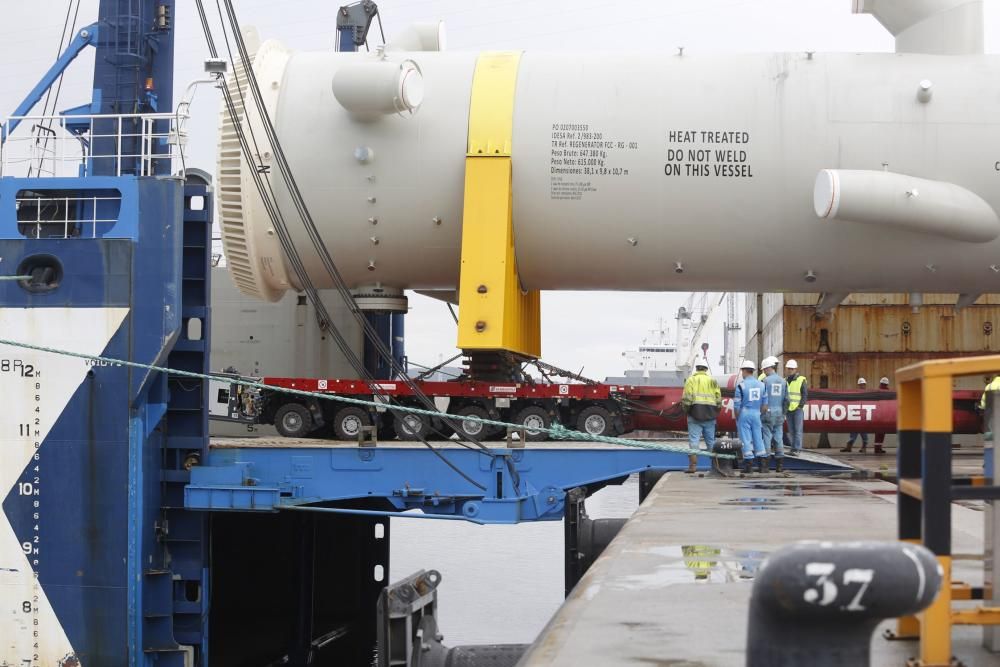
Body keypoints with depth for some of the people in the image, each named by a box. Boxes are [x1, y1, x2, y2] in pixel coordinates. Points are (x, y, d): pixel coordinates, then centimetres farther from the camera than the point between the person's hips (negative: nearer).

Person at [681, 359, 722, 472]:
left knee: (694, 440, -3)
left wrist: (686, 409, 5)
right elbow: (719, 399, 6)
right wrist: (715, 412, 15)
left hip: (695, 415, -3)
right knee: (711, 441, 11)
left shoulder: (691, 380, 1)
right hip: (710, 416, 3)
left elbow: (686, 398, -8)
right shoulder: (713, 381, 10)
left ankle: (693, 465, -10)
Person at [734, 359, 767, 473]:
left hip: (744, 414, -4)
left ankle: (748, 464, -4)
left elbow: (737, 405, -8)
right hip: (757, 413, 4)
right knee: (758, 438, 10)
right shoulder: (761, 385, 5)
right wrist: (761, 414, 15)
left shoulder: (741, 385, -9)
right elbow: (764, 403, 6)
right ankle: (761, 464, 8)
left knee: (745, 438, -1)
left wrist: (737, 418, 2)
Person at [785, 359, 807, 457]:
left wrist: (800, 405, -12)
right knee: (791, 431, 8)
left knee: (798, 430, -7)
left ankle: (796, 449, -10)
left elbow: (805, 395, -4)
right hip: (788, 409, 5)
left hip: (798, 409, -5)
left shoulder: (801, 380, -1)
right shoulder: (785, 381, 13)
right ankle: (794, 448, 14)